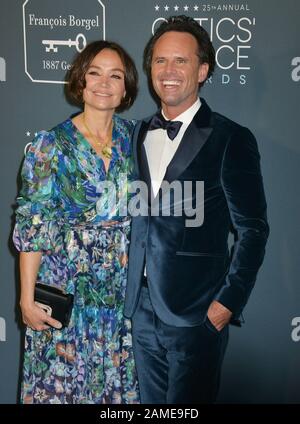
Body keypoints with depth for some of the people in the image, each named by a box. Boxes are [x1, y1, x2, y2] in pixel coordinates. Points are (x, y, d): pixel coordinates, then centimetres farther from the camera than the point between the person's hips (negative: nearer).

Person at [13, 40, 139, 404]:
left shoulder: (132, 136, 3)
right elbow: (32, 225, -9)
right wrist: (27, 298, -10)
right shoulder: (51, 144, -9)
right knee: (63, 378, 10)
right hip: (66, 287, -3)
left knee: (118, 379, 15)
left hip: (122, 287, 4)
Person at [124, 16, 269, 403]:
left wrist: (228, 303, -12)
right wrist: (130, 290, 7)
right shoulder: (139, 134, 9)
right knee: (151, 403, 18)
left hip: (197, 313, -5)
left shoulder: (231, 139, -8)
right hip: (142, 308, 5)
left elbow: (252, 230, -8)